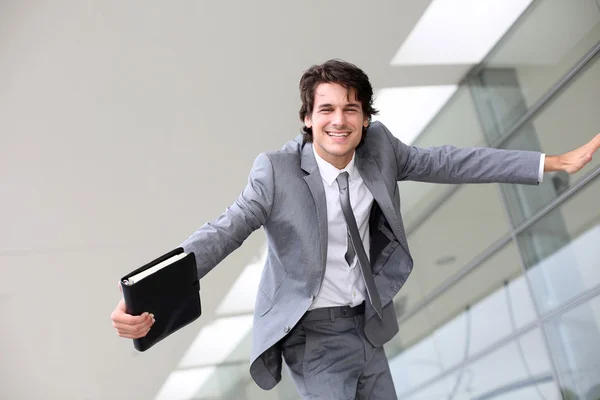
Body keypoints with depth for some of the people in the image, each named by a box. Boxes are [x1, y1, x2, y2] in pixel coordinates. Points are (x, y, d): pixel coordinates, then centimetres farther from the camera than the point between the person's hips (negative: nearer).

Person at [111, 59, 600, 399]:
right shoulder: (277, 171, -21)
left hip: (368, 324, 6)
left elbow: (443, 162, -1)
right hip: (314, 334, -6)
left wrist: (556, 163, -1)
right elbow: (221, 234, -26)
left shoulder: (378, 148, -6)